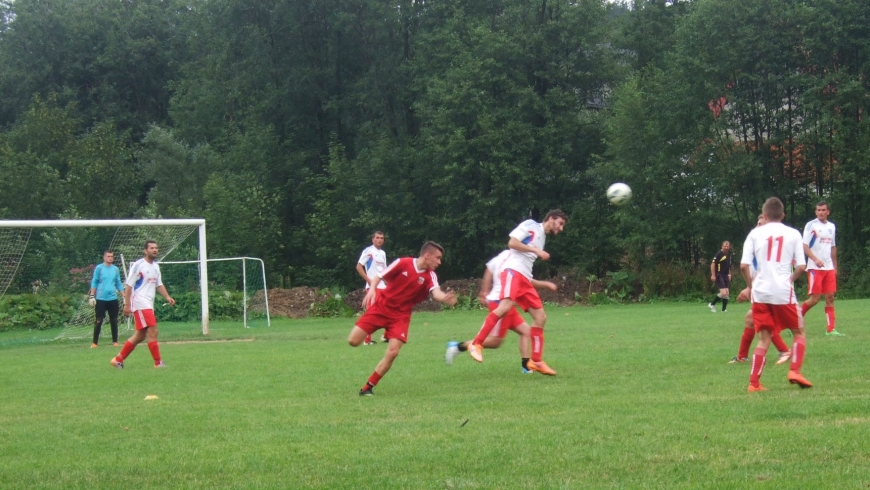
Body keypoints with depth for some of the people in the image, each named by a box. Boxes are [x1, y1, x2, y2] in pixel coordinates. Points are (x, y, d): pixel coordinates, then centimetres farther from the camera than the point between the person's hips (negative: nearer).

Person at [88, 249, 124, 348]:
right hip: (100, 299, -3)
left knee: (114, 321, 5)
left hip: (113, 299, 3)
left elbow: (119, 284, 15)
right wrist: (92, 296, -5)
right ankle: (95, 342, 2)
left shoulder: (115, 269, 9)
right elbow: (94, 282, 1)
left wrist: (123, 296, 9)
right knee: (98, 321, -3)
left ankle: (115, 341, 13)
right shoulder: (99, 268, 0)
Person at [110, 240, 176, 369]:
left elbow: (159, 284, 20)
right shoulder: (138, 265, -9)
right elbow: (128, 285, -10)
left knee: (140, 336, 11)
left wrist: (167, 297, 3)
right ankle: (158, 362, -9)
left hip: (149, 305, 9)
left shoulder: (156, 266, 14)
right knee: (153, 331, -14)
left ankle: (118, 359, 19)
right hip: (140, 304, -9)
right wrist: (127, 304, -15)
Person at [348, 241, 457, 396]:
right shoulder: (403, 263, -11)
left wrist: (445, 298, -47)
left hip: (400, 315, 2)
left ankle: (367, 387, 1)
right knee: (353, 341, -9)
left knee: (392, 352, -15)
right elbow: (379, 276, -7)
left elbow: (436, 293, -23)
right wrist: (372, 289, -27)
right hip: (381, 305, -2)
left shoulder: (430, 276, -6)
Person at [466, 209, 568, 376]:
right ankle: (476, 344, -27)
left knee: (541, 317, 3)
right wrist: (536, 251, -8)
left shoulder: (542, 237, 28)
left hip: (524, 278, 9)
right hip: (513, 270, -9)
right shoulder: (531, 225, 4)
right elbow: (512, 243, -8)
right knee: (505, 306, -30)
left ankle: (536, 361, 7)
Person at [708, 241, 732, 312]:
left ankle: (724, 309, 12)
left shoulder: (729, 255, 13)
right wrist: (713, 275, -20)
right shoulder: (719, 254, -12)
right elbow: (713, 264, -15)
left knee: (727, 293, 5)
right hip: (719, 275, -8)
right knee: (723, 293, -16)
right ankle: (712, 304, 1)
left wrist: (729, 274, 22)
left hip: (725, 275, 8)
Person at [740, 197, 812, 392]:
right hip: (784, 292, -2)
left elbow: (744, 265, -2)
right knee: (799, 332, 16)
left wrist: (750, 286, 12)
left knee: (764, 338, 10)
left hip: (760, 293, 2)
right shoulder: (793, 234, 4)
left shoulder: (755, 234, 4)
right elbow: (801, 266, -2)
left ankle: (754, 383, 2)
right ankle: (794, 371, -3)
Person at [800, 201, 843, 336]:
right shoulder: (811, 225, -6)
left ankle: (831, 329, 4)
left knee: (830, 297, 2)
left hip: (829, 268, 6)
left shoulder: (832, 227, 13)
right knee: (814, 298, -9)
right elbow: (805, 247, -11)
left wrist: (835, 266, 19)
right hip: (814, 268, -6)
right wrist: (815, 259, -25)